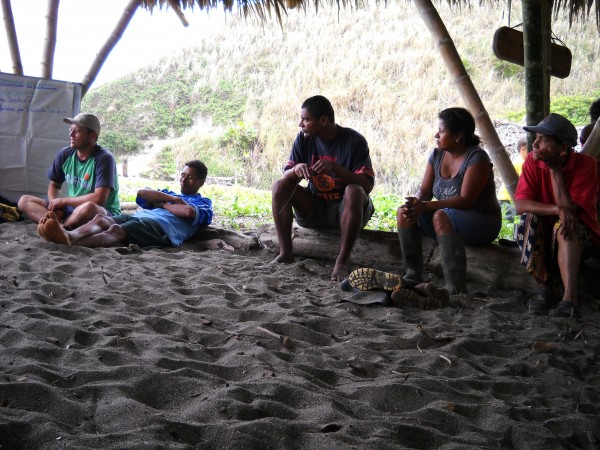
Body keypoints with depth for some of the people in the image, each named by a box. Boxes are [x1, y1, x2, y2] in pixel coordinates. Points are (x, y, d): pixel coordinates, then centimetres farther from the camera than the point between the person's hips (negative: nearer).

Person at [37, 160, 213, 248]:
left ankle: (69, 244, -60)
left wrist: (161, 204, 10)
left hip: (163, 225, -6)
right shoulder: (168, 193, 43)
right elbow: (141, 193, 19)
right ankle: (68, 235, -57)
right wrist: (173, 199, 10)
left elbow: (189, 212, -4)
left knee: (117, 230, -35)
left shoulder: (203, 202, 25)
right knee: (101, 218, -25)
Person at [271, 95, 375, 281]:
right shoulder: (304, 139, -2)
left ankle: (342, 261, -33)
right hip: (314, 209, 4)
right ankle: (285, 253, -20)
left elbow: (368, 185, -21)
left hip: (347, 210, -4)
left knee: (354, 192, -36)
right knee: (280, 186, -17)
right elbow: (286, 175, -3)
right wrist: (296, 169, -27)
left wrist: (335, 168, -34)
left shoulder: (354, 141, -14)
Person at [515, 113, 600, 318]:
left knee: (564, 225, -35)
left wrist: (555, 171, -19)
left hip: (581, 234, -2)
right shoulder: (533, 161, -8)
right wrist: (558, 210, -36)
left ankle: (569, 299, -49)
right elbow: (520, 204, -20)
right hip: (543, 234, 3)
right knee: (530, 218, -28)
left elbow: (570, 209, -23)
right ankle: (547, 285, -26)